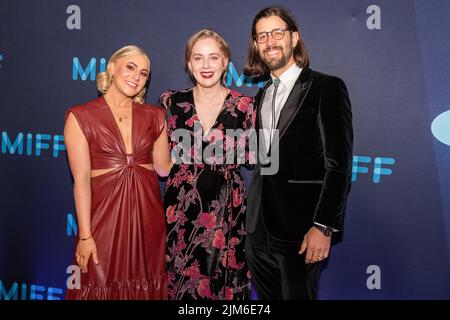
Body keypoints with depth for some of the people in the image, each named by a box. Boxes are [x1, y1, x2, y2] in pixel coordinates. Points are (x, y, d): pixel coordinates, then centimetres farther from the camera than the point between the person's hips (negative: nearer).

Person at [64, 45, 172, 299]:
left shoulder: (154, 116, 8)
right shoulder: (81, 117, -2)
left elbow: (164, 168, 8)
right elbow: (81, 179, -6)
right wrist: (84, 235, -8)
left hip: (147, 216, 3)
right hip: (104, 218, -3)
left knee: (145, 287, 10)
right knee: (104, 286, 6)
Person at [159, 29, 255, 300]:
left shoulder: (244, 106, -4)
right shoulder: (172, 102, 0)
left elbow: (251, 158, 2)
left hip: (227, 211, -1)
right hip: (181, 209, 1)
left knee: (223, 286, 10)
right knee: (180, 282, 12)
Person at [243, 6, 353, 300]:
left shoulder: (327, 88, -6)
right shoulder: (262, 96, 14)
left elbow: (339, 164, -11)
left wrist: (324, 227, -17)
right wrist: (253, 222, 9)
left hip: (300, 231, -6)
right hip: (259, 231, 6)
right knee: (267, 297, 14)